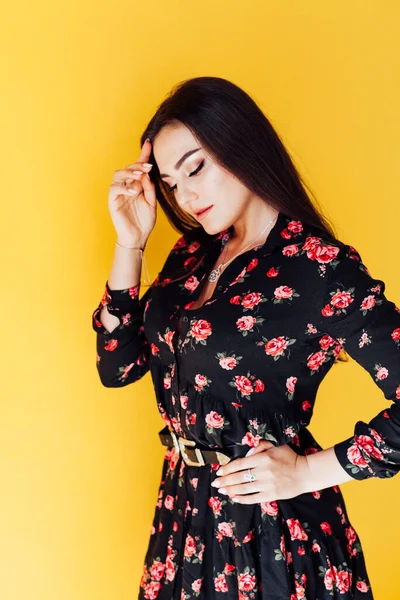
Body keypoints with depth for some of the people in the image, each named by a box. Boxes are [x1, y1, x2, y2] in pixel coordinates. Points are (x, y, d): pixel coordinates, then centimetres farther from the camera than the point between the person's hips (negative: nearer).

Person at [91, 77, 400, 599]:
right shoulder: (193, 254, 2)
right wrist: (130, 242, -5)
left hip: (277, 523, -6)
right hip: (185, 506, 6)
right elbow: (118, 365, 1)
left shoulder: (323, 268, -18)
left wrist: (308, 472, -18)